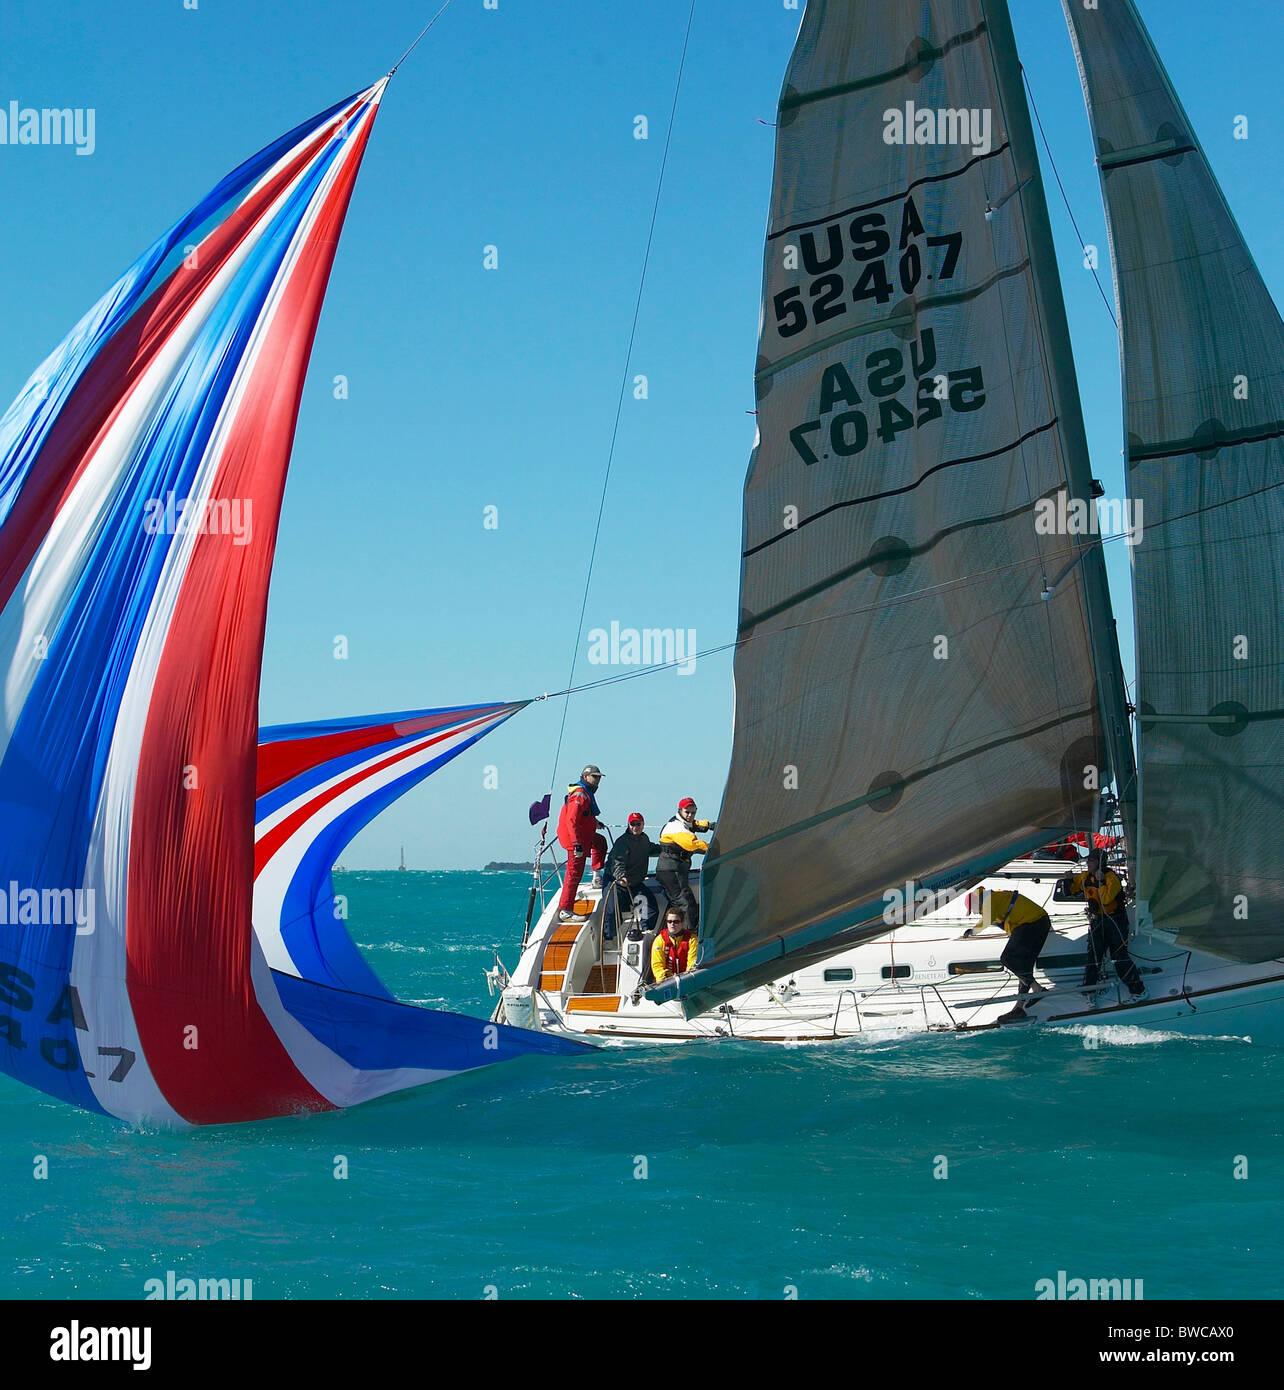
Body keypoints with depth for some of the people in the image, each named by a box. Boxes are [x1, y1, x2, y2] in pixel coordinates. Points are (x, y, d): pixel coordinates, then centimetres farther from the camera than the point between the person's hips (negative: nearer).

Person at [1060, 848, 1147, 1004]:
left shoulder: (1111, 877, -17)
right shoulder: (1084, 877, 4)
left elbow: (1106, 899, -29)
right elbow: (1068, 892, 12)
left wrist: (1100, 881, -27)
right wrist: (1068, 880, -6)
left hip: (1115, 920, -6)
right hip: (1096, 921, 6)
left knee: (1120, 957, -10)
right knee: (1094, 956, 6)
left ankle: (1139, 990, -3)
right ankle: (1089, 989, 16)